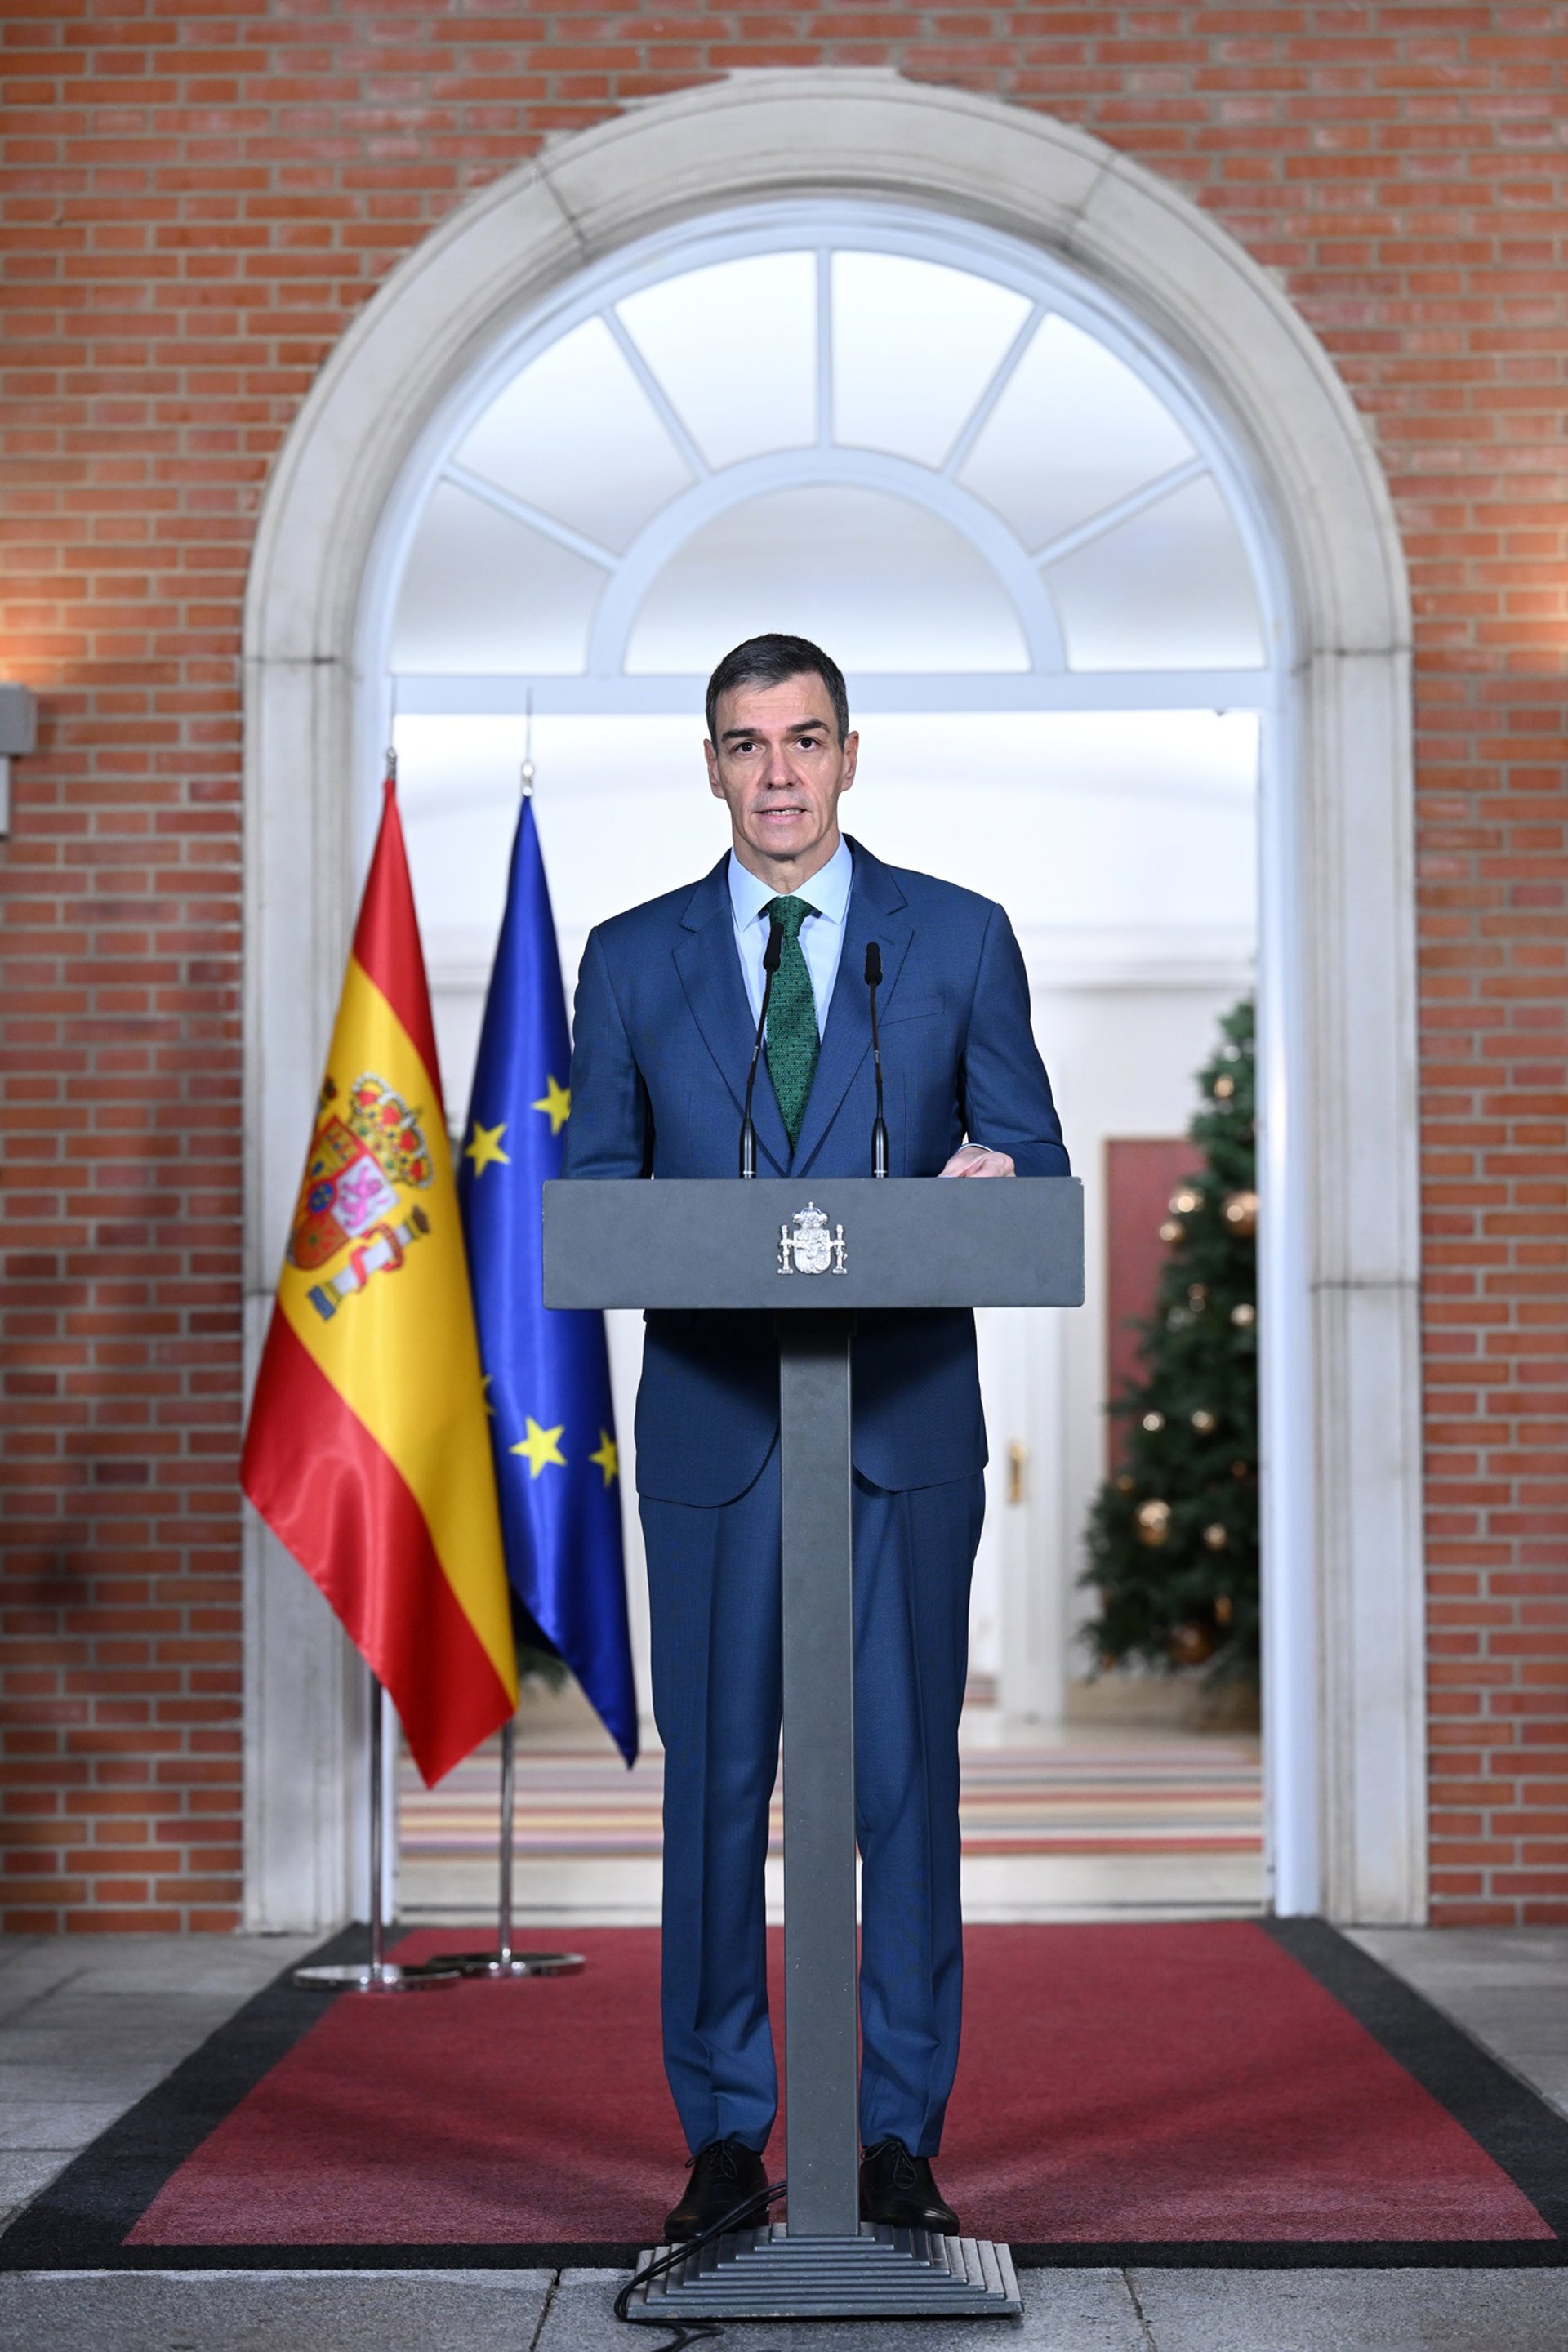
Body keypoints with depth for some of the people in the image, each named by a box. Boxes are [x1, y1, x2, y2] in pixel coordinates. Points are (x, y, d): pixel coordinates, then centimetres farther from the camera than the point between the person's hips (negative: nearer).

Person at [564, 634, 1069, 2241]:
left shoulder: (960, 938, 8)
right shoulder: (631, 960, 10)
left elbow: (1037, 1161, 7)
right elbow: (589, 1192, 8)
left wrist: (990, 1181, -15)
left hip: (907, 1421, 0)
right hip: (711, 1424, 1)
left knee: (906, 1775, 1)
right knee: (714, 1777, 3)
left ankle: (900, 2138, 12)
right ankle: (722, 2135, 15)